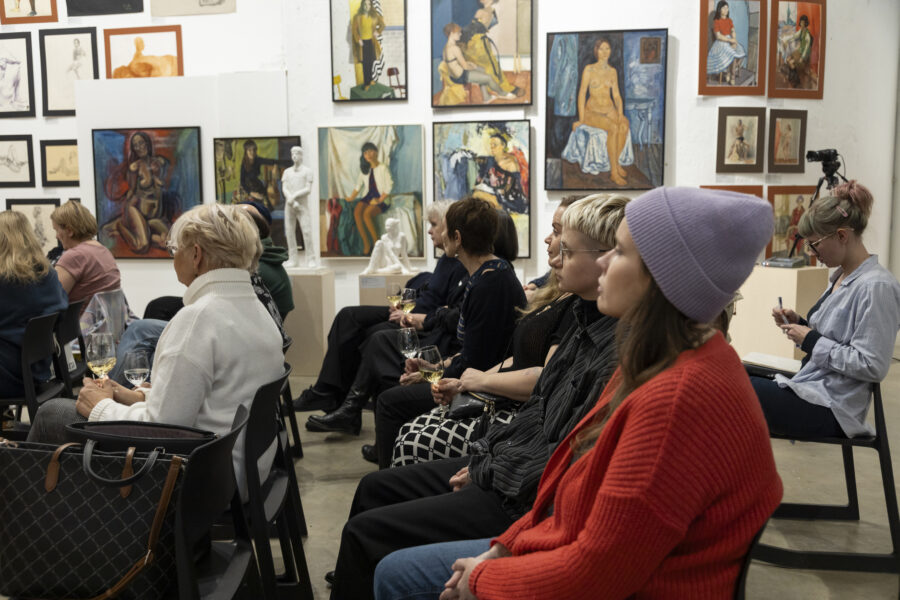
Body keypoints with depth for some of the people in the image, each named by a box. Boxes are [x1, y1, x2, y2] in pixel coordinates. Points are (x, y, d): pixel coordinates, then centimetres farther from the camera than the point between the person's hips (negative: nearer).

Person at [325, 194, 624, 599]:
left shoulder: (621, 350, -24)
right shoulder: (589, 323, 7)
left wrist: (486, 473, -14)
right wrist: (484, 454, 4)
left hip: (524, 499, -10)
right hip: (500, 467, 10)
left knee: (366, 531, -9)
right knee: (375, 488, 16)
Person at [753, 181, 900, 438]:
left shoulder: (876, 286, -17)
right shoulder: (840, 276, 11)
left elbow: (872, 366, -21)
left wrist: (811, 340, -17)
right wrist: (799, 324, 3)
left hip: (831, 407, -9)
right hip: (810, 388, 9)